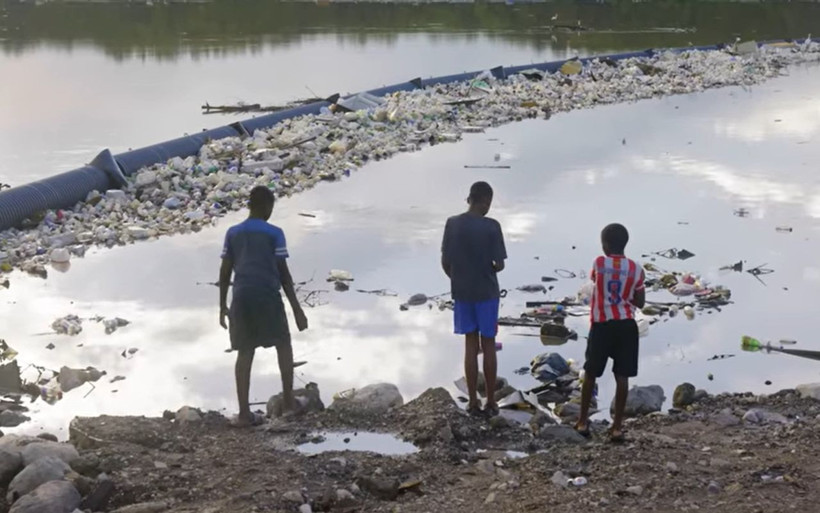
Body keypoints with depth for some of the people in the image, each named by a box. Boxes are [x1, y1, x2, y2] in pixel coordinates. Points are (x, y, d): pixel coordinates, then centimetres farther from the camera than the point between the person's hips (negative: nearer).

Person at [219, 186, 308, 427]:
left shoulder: (233, 233, 10)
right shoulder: (274, 233, -1)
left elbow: (225, 271, 9)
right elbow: (283, 273, -4)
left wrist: (223, 305, 17)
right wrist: (296, 307, -1)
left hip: (241, 298, 3)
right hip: (268, 297, -3)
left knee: (245, 352, 6)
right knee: (283, 344, 16)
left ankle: (244, 413, 0)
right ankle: (288, 400, 15)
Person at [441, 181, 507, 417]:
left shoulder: (452, 223, -4)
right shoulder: (491, 226, -15)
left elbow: (445, 262, 0)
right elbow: (499, 264, -12)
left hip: (462, 292, 3)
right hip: (487, 293, -3)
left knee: (471, 345, 10)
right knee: (488, 345, 8)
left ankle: (473, 402, 13)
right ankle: (491, 402, 13)